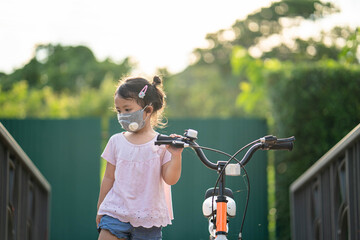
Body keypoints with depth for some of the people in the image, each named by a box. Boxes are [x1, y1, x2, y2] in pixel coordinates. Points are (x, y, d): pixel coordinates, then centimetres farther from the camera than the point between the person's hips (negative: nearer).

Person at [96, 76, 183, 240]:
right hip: (115, 212, 2)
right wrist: (100, 209, 15)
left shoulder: (162, 143, -2)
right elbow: (109, 178, 13)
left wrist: (176, 155, -22)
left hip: (148, 218, -2)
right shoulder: (116, 141, 7)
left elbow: (170, 179, -7)